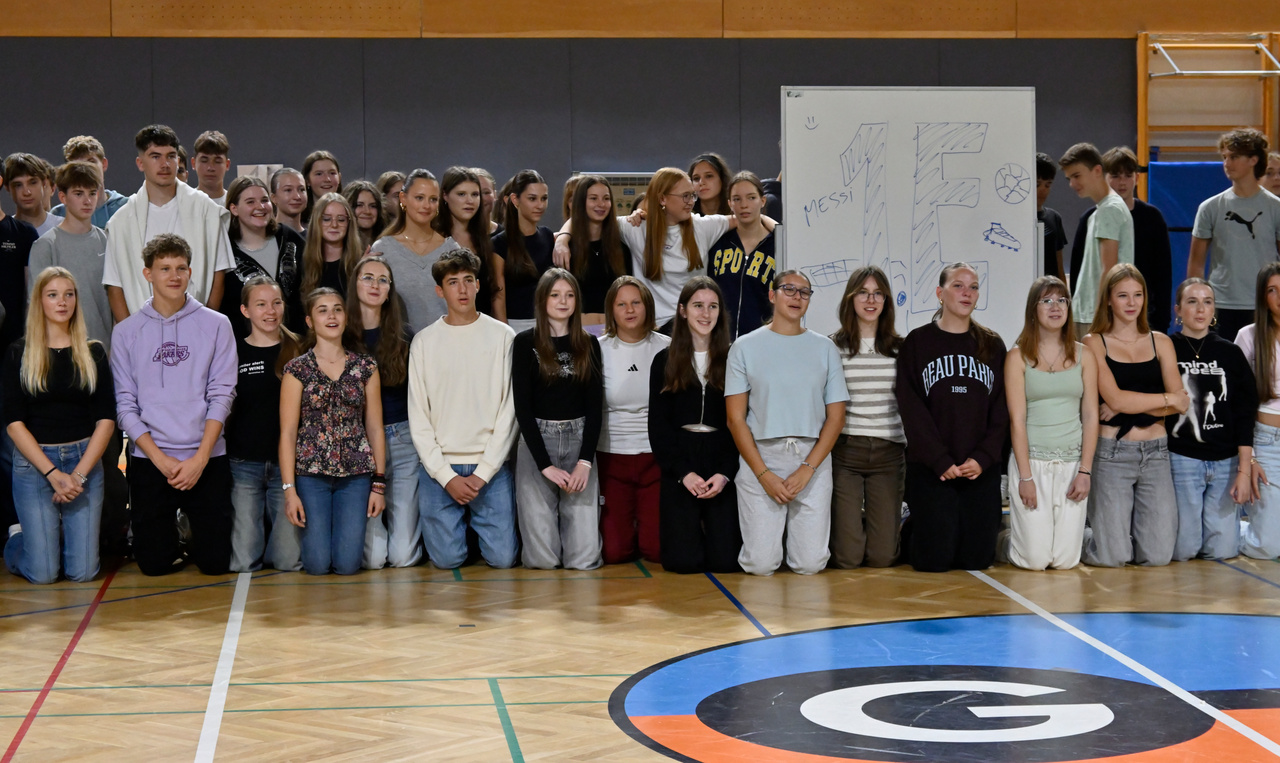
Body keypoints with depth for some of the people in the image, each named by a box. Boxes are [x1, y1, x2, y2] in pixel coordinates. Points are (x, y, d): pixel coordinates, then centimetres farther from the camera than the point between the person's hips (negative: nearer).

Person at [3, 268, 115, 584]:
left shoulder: (93, 352, 6)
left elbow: (106, 418, 2)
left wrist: (80, 474, -10)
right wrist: (53, 473, -13)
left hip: (84, 460, 2)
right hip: (33, 463, -2)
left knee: (82, 572, -4)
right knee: (42, 574, -6)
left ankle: (62, 534, 29)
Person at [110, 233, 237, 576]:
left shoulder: (216, 325, 3)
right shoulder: (126, 332, 4)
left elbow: (221, 395, -2)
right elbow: (125, 405, 0)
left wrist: (200, 458, -12)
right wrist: (161, 460, -11)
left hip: (208, 459, 0)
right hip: (149, 461, 0)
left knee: (216, 562, -1)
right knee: (155, 564, 1)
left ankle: (193, 535, 31)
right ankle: (169, 534, 33)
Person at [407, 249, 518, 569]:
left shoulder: (503, 336, 2)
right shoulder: (424, 342, 3)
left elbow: (509, 410, -1)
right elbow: (418, 417, 1)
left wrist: (483, 473, -9)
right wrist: (446, 476, -9)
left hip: (491, 466, 0)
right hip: (439, 466, 0)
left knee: (502, 557, -6)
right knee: (447, 558, -5)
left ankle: (477, 521, 25)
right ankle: (458, 524, 27)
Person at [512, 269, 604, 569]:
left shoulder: (589, 345, 9)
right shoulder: (525, 343, 1)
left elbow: (595, 406, 4)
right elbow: (522, 407, -4)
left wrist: (585, 462, -10)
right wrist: (546, 466, -13)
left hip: (579, 441, 2)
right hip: (536, 442, -2)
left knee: (584, 558, -6)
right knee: (542, 559, -8)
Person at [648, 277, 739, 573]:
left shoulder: (732, 360, 5)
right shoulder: (665, 361, 5)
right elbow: (658, 425, 1)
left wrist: (725, 473, -11)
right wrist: (684, 473, -10)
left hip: (722, 463, 0)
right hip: (678, 466, 0)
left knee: (725, 560, -9)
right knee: (683, 561, -9)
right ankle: (690, 530, 27)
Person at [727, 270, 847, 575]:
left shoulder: (825, 348, 10)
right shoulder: (745, 347, 4)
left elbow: (836, 416, 6)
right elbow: (736, 418, 1)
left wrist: (807, 469, -8)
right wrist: (763, 474, -9)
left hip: (813, 459, 1)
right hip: (760, 456, -1)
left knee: (810, 564, -6)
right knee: (762, 565, -7)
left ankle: (796, 526, 27)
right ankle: (771, 527, 27)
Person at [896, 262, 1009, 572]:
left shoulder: (992, 345, 10)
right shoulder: (918, 342, 2)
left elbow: (1001, 410, 5)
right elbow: (911, 408, -5)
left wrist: (984, 457, -9)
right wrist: (940, 460, -13)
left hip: (982, 469, 3)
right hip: (929, 467, -3)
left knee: (977, 558, -2)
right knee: (934, 559, -8)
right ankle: (909, 533, 25)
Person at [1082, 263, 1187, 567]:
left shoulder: (1160, 343, 11)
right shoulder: (1094, 344, 1)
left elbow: (1181, 403, 1)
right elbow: (1115, 399, -11)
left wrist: (1130, 405, -11)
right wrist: (1168, 399, -3)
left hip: (1155, 451, 3)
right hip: (1112, 452, -3)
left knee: (1158, 556, -3)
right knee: (1111, 557, -7)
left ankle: (1129, 527, 29)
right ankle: (1081, 533, 26)